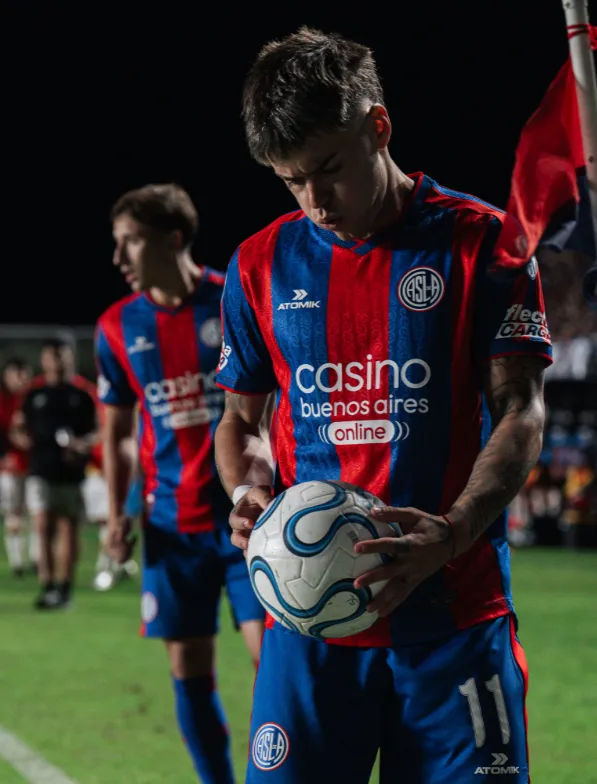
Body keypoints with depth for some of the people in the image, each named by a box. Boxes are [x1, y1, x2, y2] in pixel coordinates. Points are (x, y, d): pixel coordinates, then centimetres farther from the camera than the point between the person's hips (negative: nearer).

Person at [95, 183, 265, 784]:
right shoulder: (117, 327, 4)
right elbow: (115, 431, 14)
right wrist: (117, 512, 3)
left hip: (247, 512, -3)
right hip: (172, 523, 3)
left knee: (271, 653, -8)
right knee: (189, 667, 5)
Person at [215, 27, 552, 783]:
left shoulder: (479, 240, 0)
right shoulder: (261, 264, 9)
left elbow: (520, 412, -3)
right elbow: (237, 416, 18)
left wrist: (454, 533, -20)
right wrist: (245, 494, -6)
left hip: (455, 610, -2)